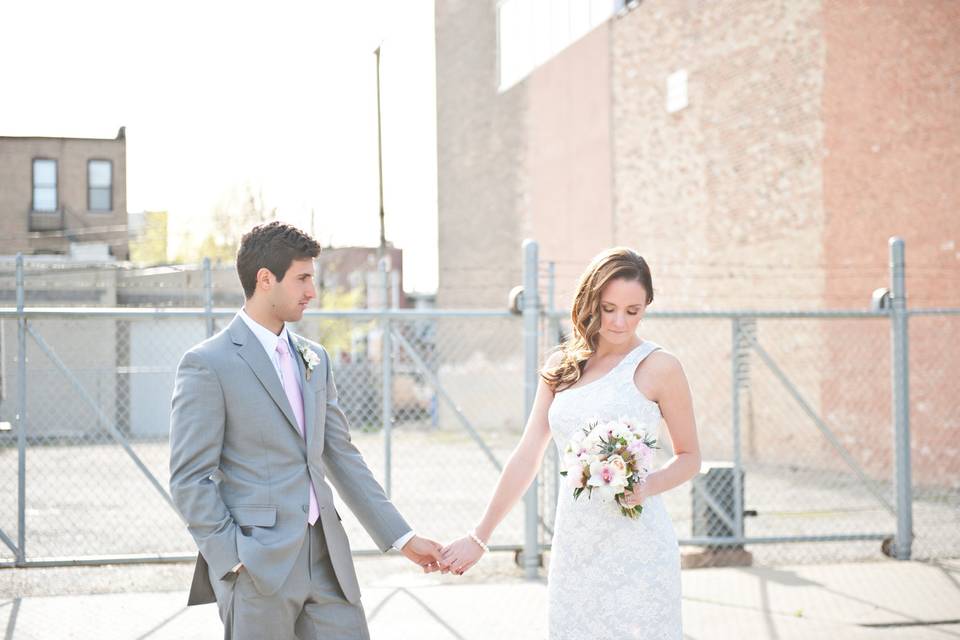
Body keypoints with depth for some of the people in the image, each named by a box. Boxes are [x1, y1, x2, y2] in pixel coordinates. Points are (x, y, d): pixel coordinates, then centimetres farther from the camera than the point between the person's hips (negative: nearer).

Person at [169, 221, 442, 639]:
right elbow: (190, 479, -10)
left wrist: (401, 537, 15)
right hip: (260, 566, -6)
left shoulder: (314, 358, 15)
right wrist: (237, 563, -16)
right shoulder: (207, 364, -7)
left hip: (325, 558, 6)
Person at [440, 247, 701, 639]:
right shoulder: (561, 368, 9)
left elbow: (689, 457, 3)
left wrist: (648, 486, -17)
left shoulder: (657, 367, -5)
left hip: (635, 546, -4)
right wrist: (479, 538, 9)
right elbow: (526, 458, 10)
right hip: (573, 547, 4)